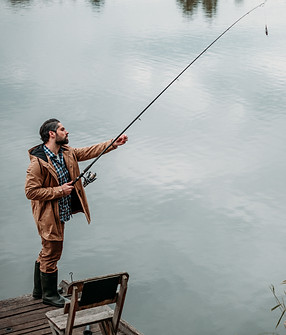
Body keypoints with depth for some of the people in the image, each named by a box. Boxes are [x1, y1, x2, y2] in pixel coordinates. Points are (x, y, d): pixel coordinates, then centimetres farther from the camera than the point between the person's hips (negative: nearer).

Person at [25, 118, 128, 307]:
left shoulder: (67, 153, 2)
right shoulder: (38, 162, -23)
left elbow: (90, 151, 12)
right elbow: (31, 191, -22)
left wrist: (114, 143, 7)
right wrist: (60, 190, -22)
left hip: (61, 212, 9)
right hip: (48, 215, -9)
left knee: (48, 252, 20)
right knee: (52, 253, 3)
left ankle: (40, 290, 36)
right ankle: (49, 295, 20)